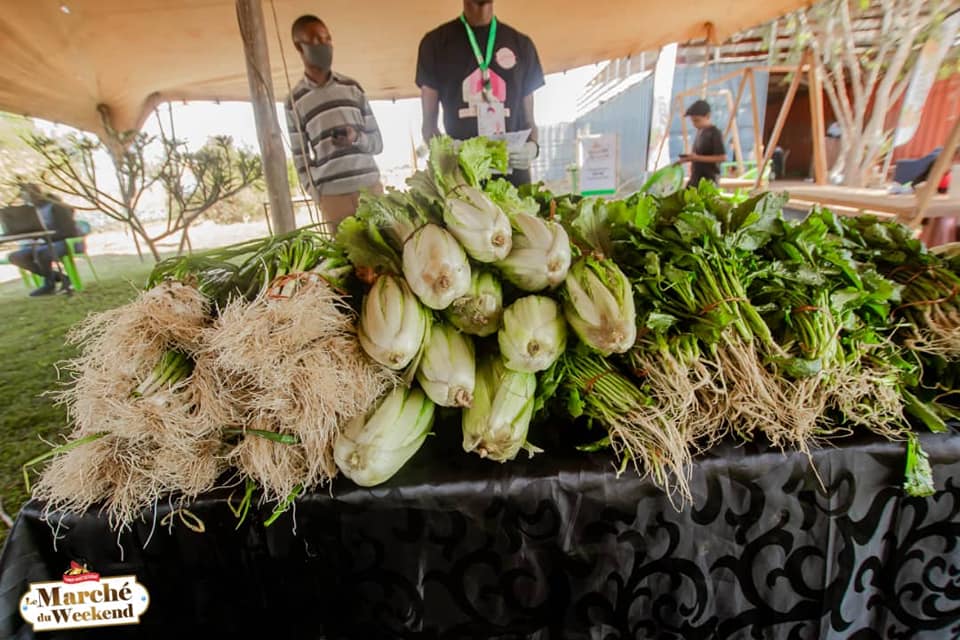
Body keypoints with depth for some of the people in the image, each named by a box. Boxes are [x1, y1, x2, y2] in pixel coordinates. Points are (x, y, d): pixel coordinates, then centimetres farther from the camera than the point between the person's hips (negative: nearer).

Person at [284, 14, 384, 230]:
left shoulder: (352, 87, 12)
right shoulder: (294, 101, 6)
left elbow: (377, 142, 12)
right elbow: (301, 160, 7)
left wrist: (357, 138, -9)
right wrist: (318, 198, -4)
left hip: (371, 186, 2)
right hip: (333, 196, -2)